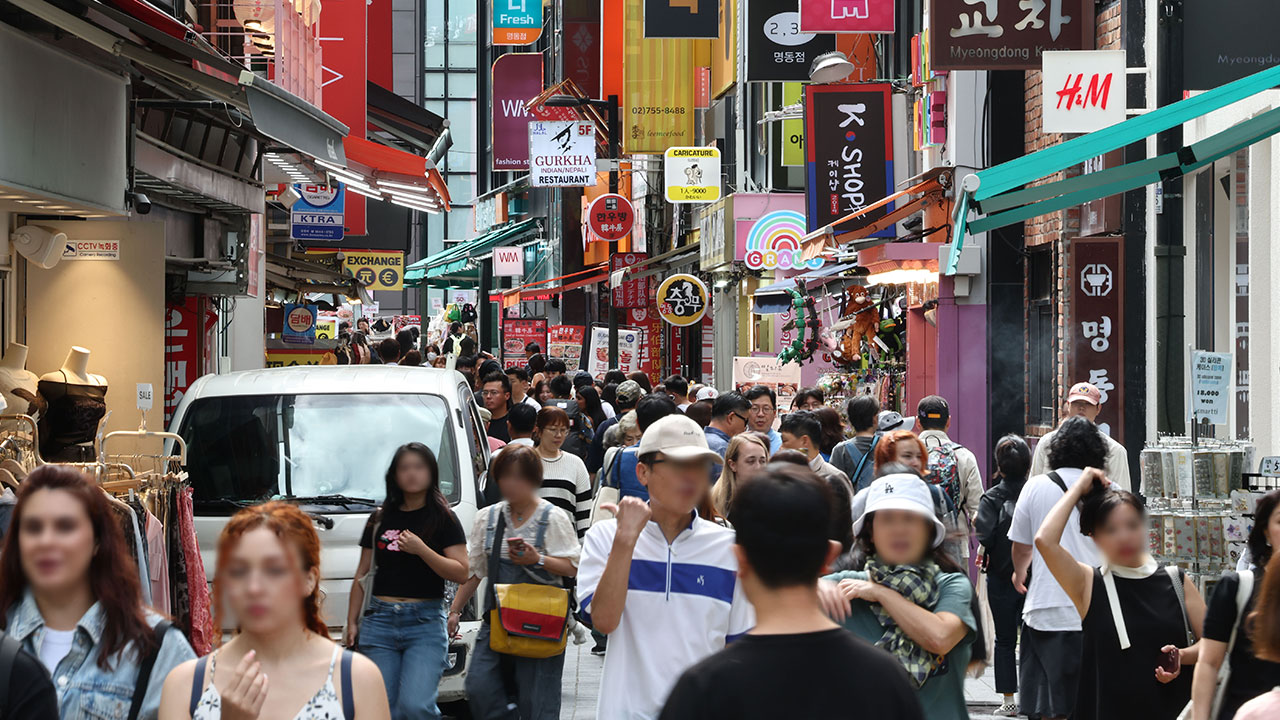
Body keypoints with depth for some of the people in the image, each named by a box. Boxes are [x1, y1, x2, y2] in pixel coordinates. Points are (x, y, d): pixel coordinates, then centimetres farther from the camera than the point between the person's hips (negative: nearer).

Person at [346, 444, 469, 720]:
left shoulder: (444, 519, 4)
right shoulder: (380, 519, 14)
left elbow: (462, 573, -4)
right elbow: (362, 575, 19)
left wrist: (422, 550, -14)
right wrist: (352, 621, 13)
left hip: (426, 623, -3)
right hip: (380, 620, 3)